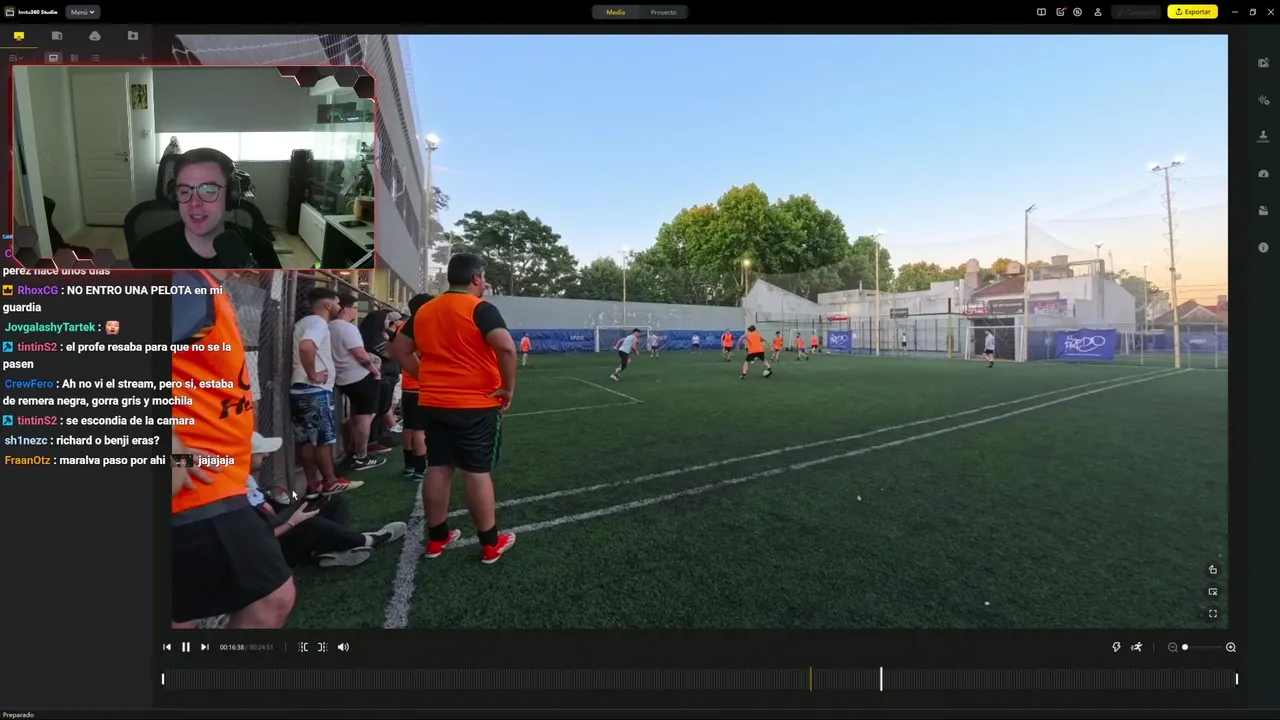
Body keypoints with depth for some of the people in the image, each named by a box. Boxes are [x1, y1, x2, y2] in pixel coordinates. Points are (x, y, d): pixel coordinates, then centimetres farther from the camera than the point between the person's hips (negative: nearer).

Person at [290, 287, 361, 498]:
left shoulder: (304, 322, 18)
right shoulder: (318, 323, -13)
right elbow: (306, 347, -33)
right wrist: (313, 375, -23)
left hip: (300, 389, 10)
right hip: (315, 391, -10)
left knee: (307, 440, 11)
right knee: (324, 439, 0)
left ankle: (313, 483, 17)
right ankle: (331, 482, 9)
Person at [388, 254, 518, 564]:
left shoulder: (424, 311, 9)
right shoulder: (480, 308, -12)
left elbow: (399, 349, 16)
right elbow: (506, 347, -26)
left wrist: (428, 377, 14)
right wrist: (508, 387, -15)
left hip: (433, 403, 6)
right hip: (476, 404, -6)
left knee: (437, 468, 13)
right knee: (478, 472, 1)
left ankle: (436, 538, 26)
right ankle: (490, 544, 13)